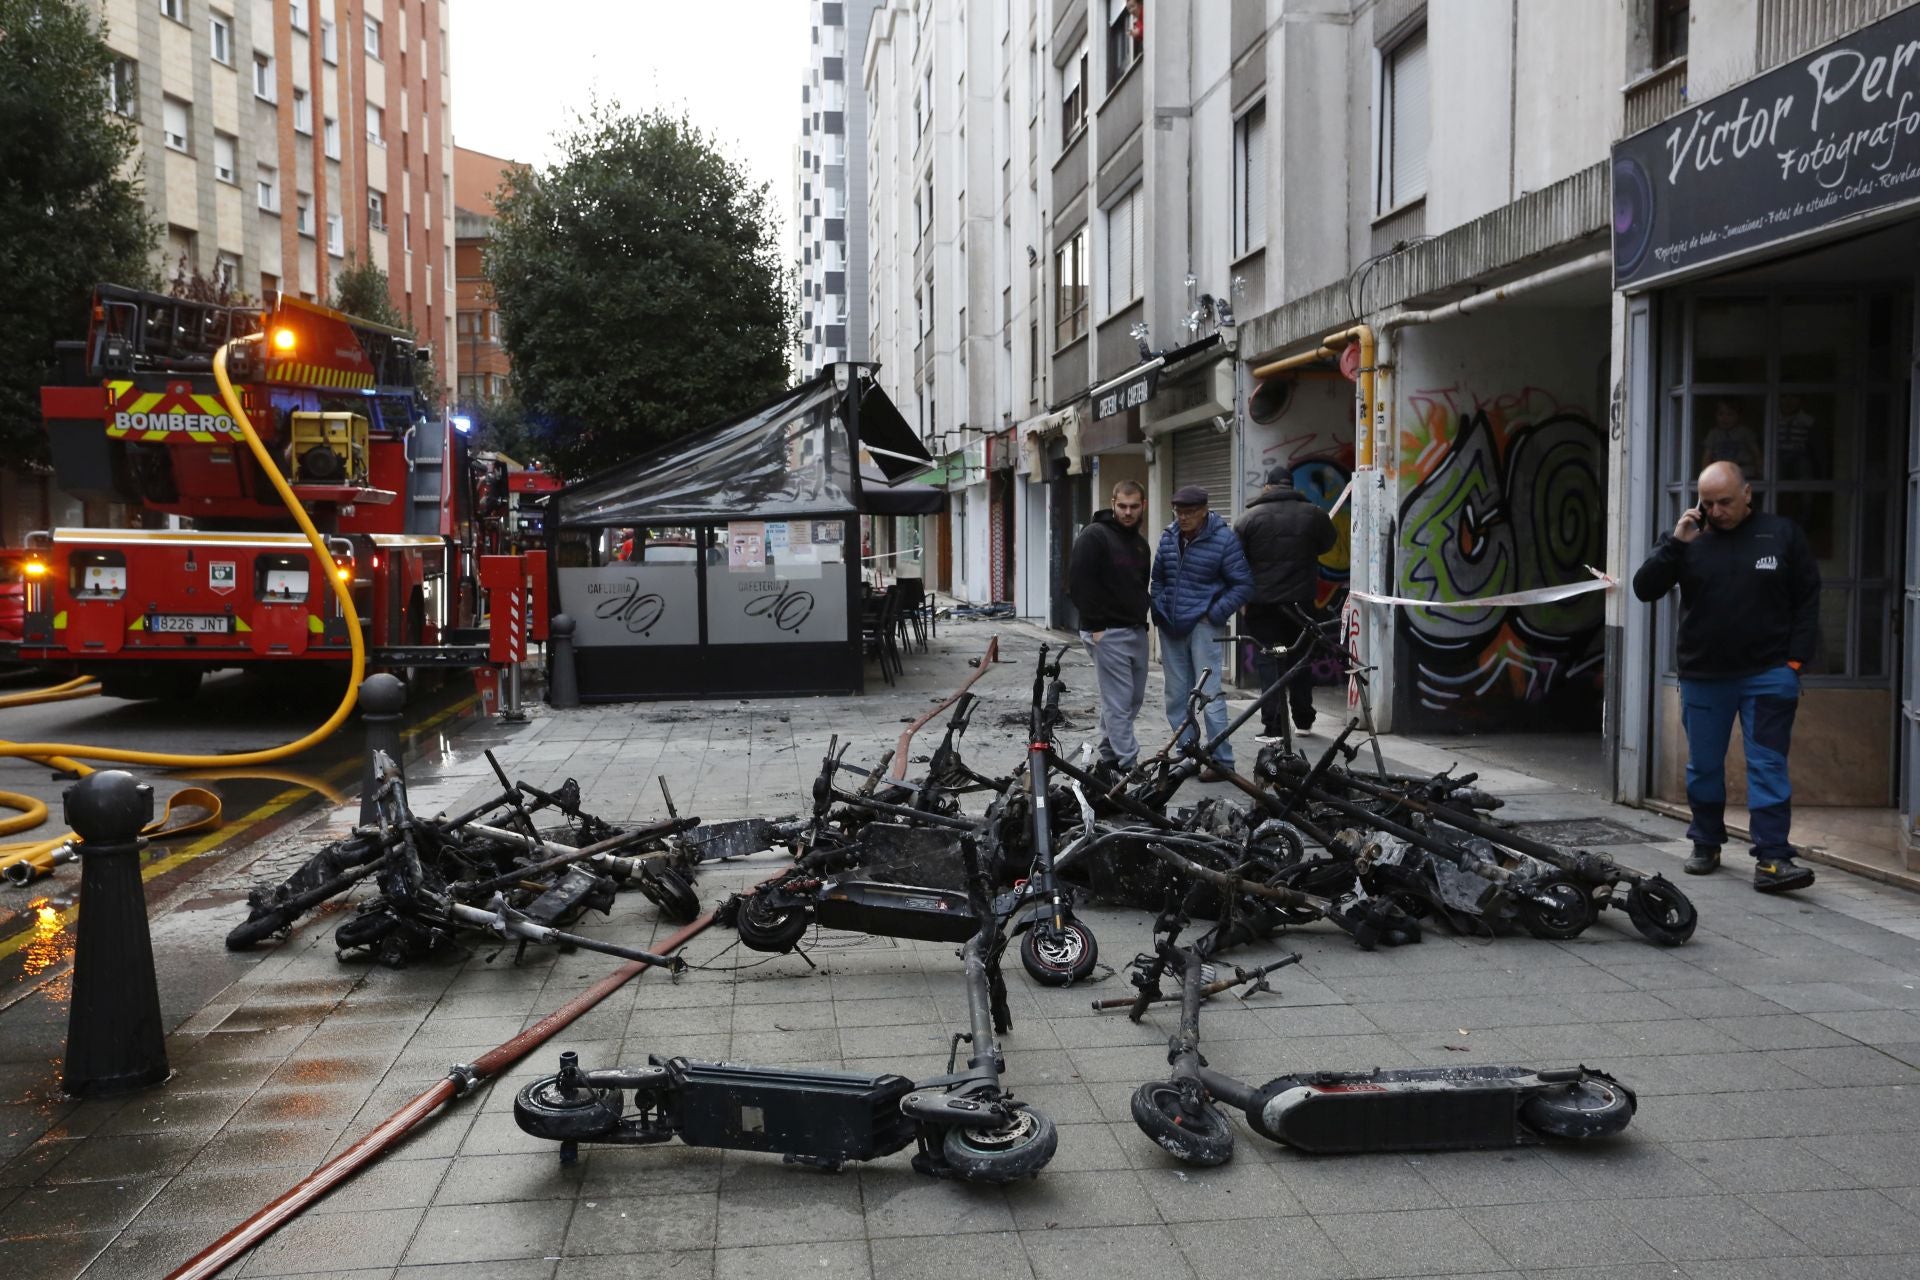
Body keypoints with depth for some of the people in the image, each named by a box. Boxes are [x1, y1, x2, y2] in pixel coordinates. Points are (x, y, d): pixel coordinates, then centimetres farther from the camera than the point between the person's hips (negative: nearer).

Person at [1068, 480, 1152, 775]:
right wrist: (1095, 625, -16)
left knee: (1134, 699, 11)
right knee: (1118, 702, -8)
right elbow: (1078, 582, -15)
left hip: (1136, 631, 8)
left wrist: (1142, 618, 14)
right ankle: (1128, 766, -6)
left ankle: (1109, 757, 22)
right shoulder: (1094, 535, -9)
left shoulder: (1140, 543, 16)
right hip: (1107, 632, -8)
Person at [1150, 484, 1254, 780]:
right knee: (1176, 697, 10)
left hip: (1203, 626, -6)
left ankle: (1222, 761, -2)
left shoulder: (1224, 539, -8)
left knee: (1210, 694, -8)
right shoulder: (1168, 536, 8)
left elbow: (1243, 584, -7)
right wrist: (1159, 611, 8)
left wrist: (1214, 615, -12)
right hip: (1170, 628, 6)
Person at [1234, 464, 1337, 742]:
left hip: (1263, 602, -3)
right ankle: (1303, 720, 26)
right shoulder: (1313, 513, 0)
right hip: (1300, 600, 3)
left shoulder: (1250, 517, -6)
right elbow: (1327, 545, 16)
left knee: (1268, 662, 1)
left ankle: (1273, 727, -5)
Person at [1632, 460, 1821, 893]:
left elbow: (1807, 599, 4)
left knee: (1768, 767, -4)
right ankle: (1706, 845, 27)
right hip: (1702, 677, 2)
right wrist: (1675, 544, -14)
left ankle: (1771, 858, -5)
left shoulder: (1782, 534, 2)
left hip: (1768, 675, -2)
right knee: (1703, 767, 11)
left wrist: (1796, 659, -4)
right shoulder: (1687, 539, 4)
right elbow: (1644, 589, -3)